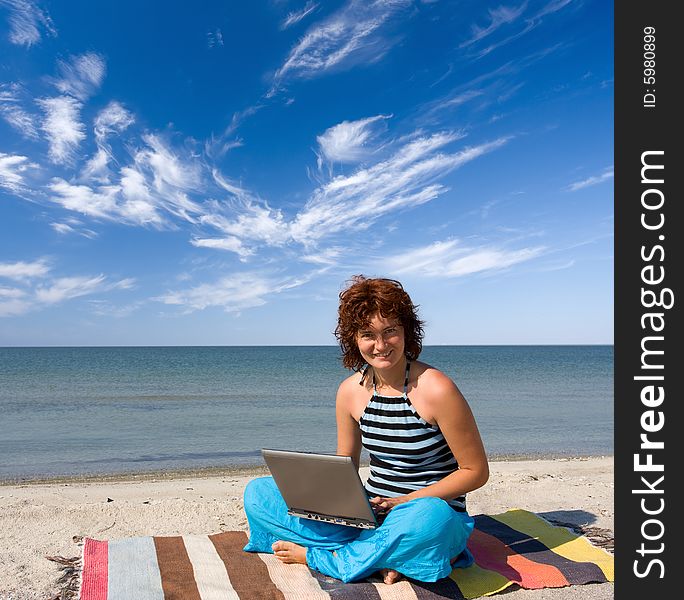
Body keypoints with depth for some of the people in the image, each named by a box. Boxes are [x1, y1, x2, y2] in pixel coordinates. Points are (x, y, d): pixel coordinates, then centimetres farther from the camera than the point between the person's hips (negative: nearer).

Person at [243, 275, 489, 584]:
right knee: (257, 492, -5)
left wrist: (404, 502, -15)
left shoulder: (437, 390, -15)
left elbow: (476, 472, -9)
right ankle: (381, 556, -15)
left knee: (428, 516, -43)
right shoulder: (350, 391, 0)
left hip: (432, 515, -4)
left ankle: (313, 556, -17)